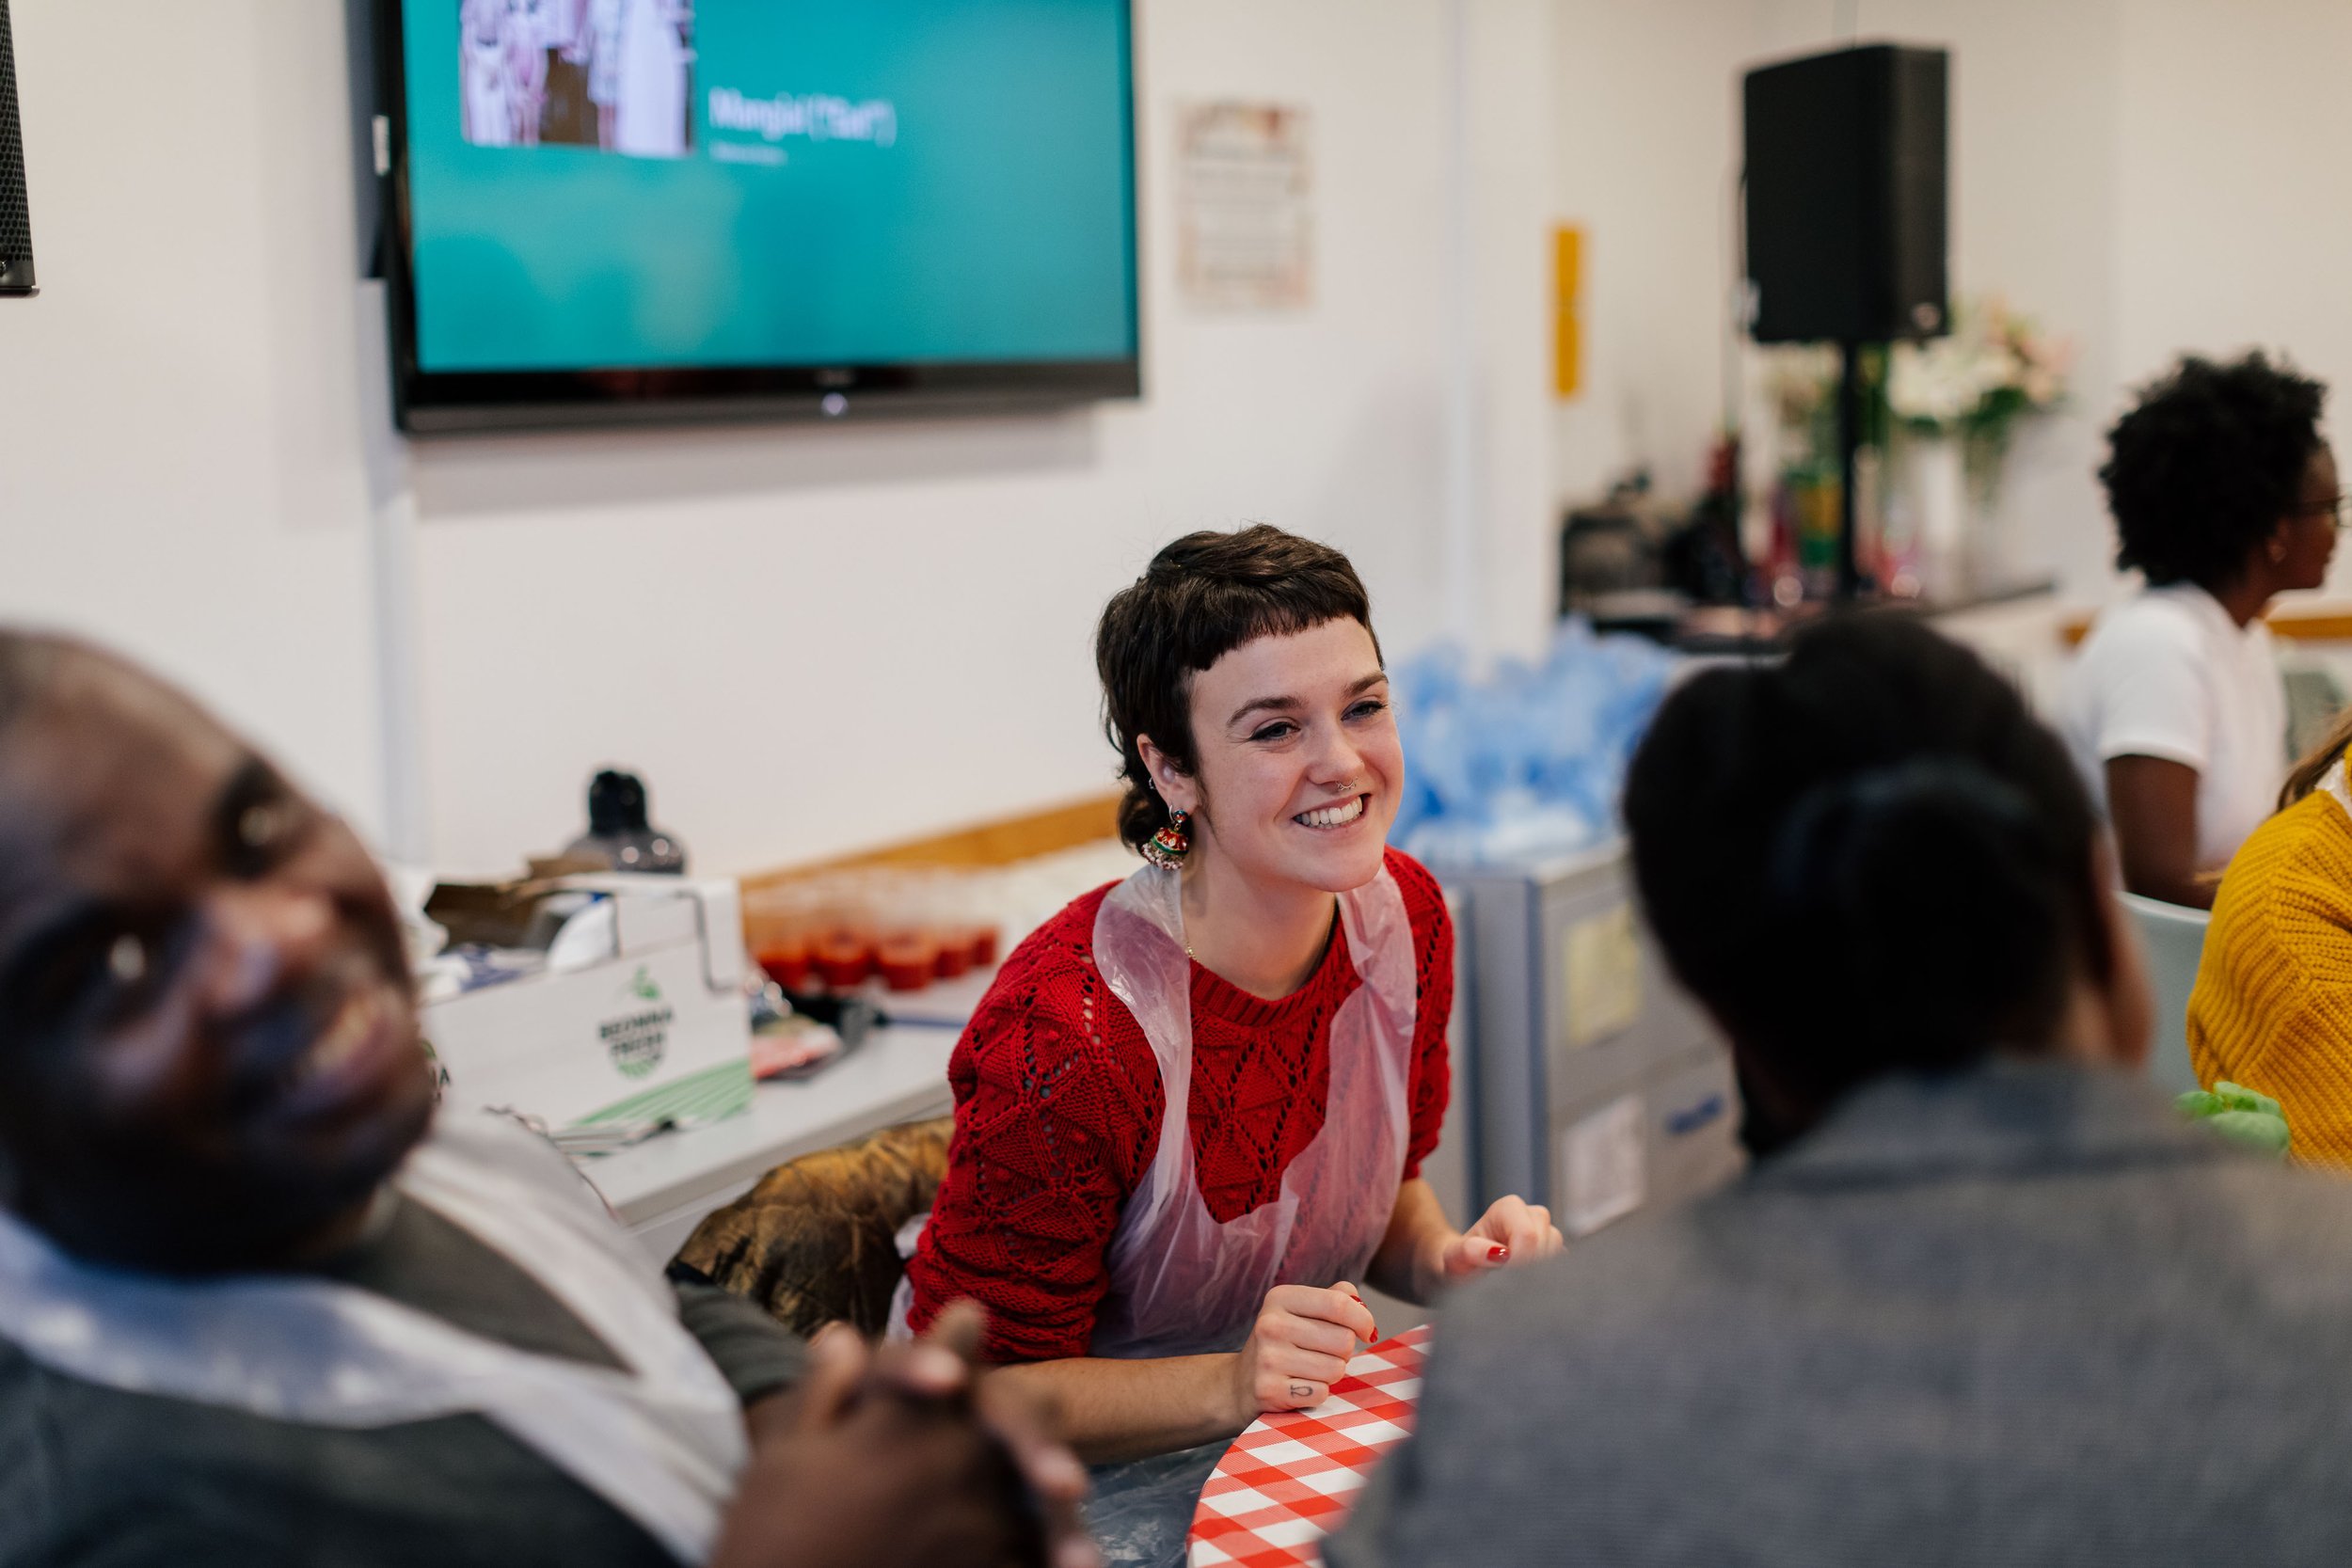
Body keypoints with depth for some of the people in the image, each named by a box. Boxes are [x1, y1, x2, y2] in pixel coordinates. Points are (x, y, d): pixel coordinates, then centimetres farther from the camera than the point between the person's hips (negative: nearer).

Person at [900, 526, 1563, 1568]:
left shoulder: (1402, 916, -7)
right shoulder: (1066, 1035, -28)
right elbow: (979, 1392, -19)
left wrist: (1451, 1263, -11)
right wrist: (1233, 1383, -31)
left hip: (1298, 1419, 6)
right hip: (1081, 1481, -6)